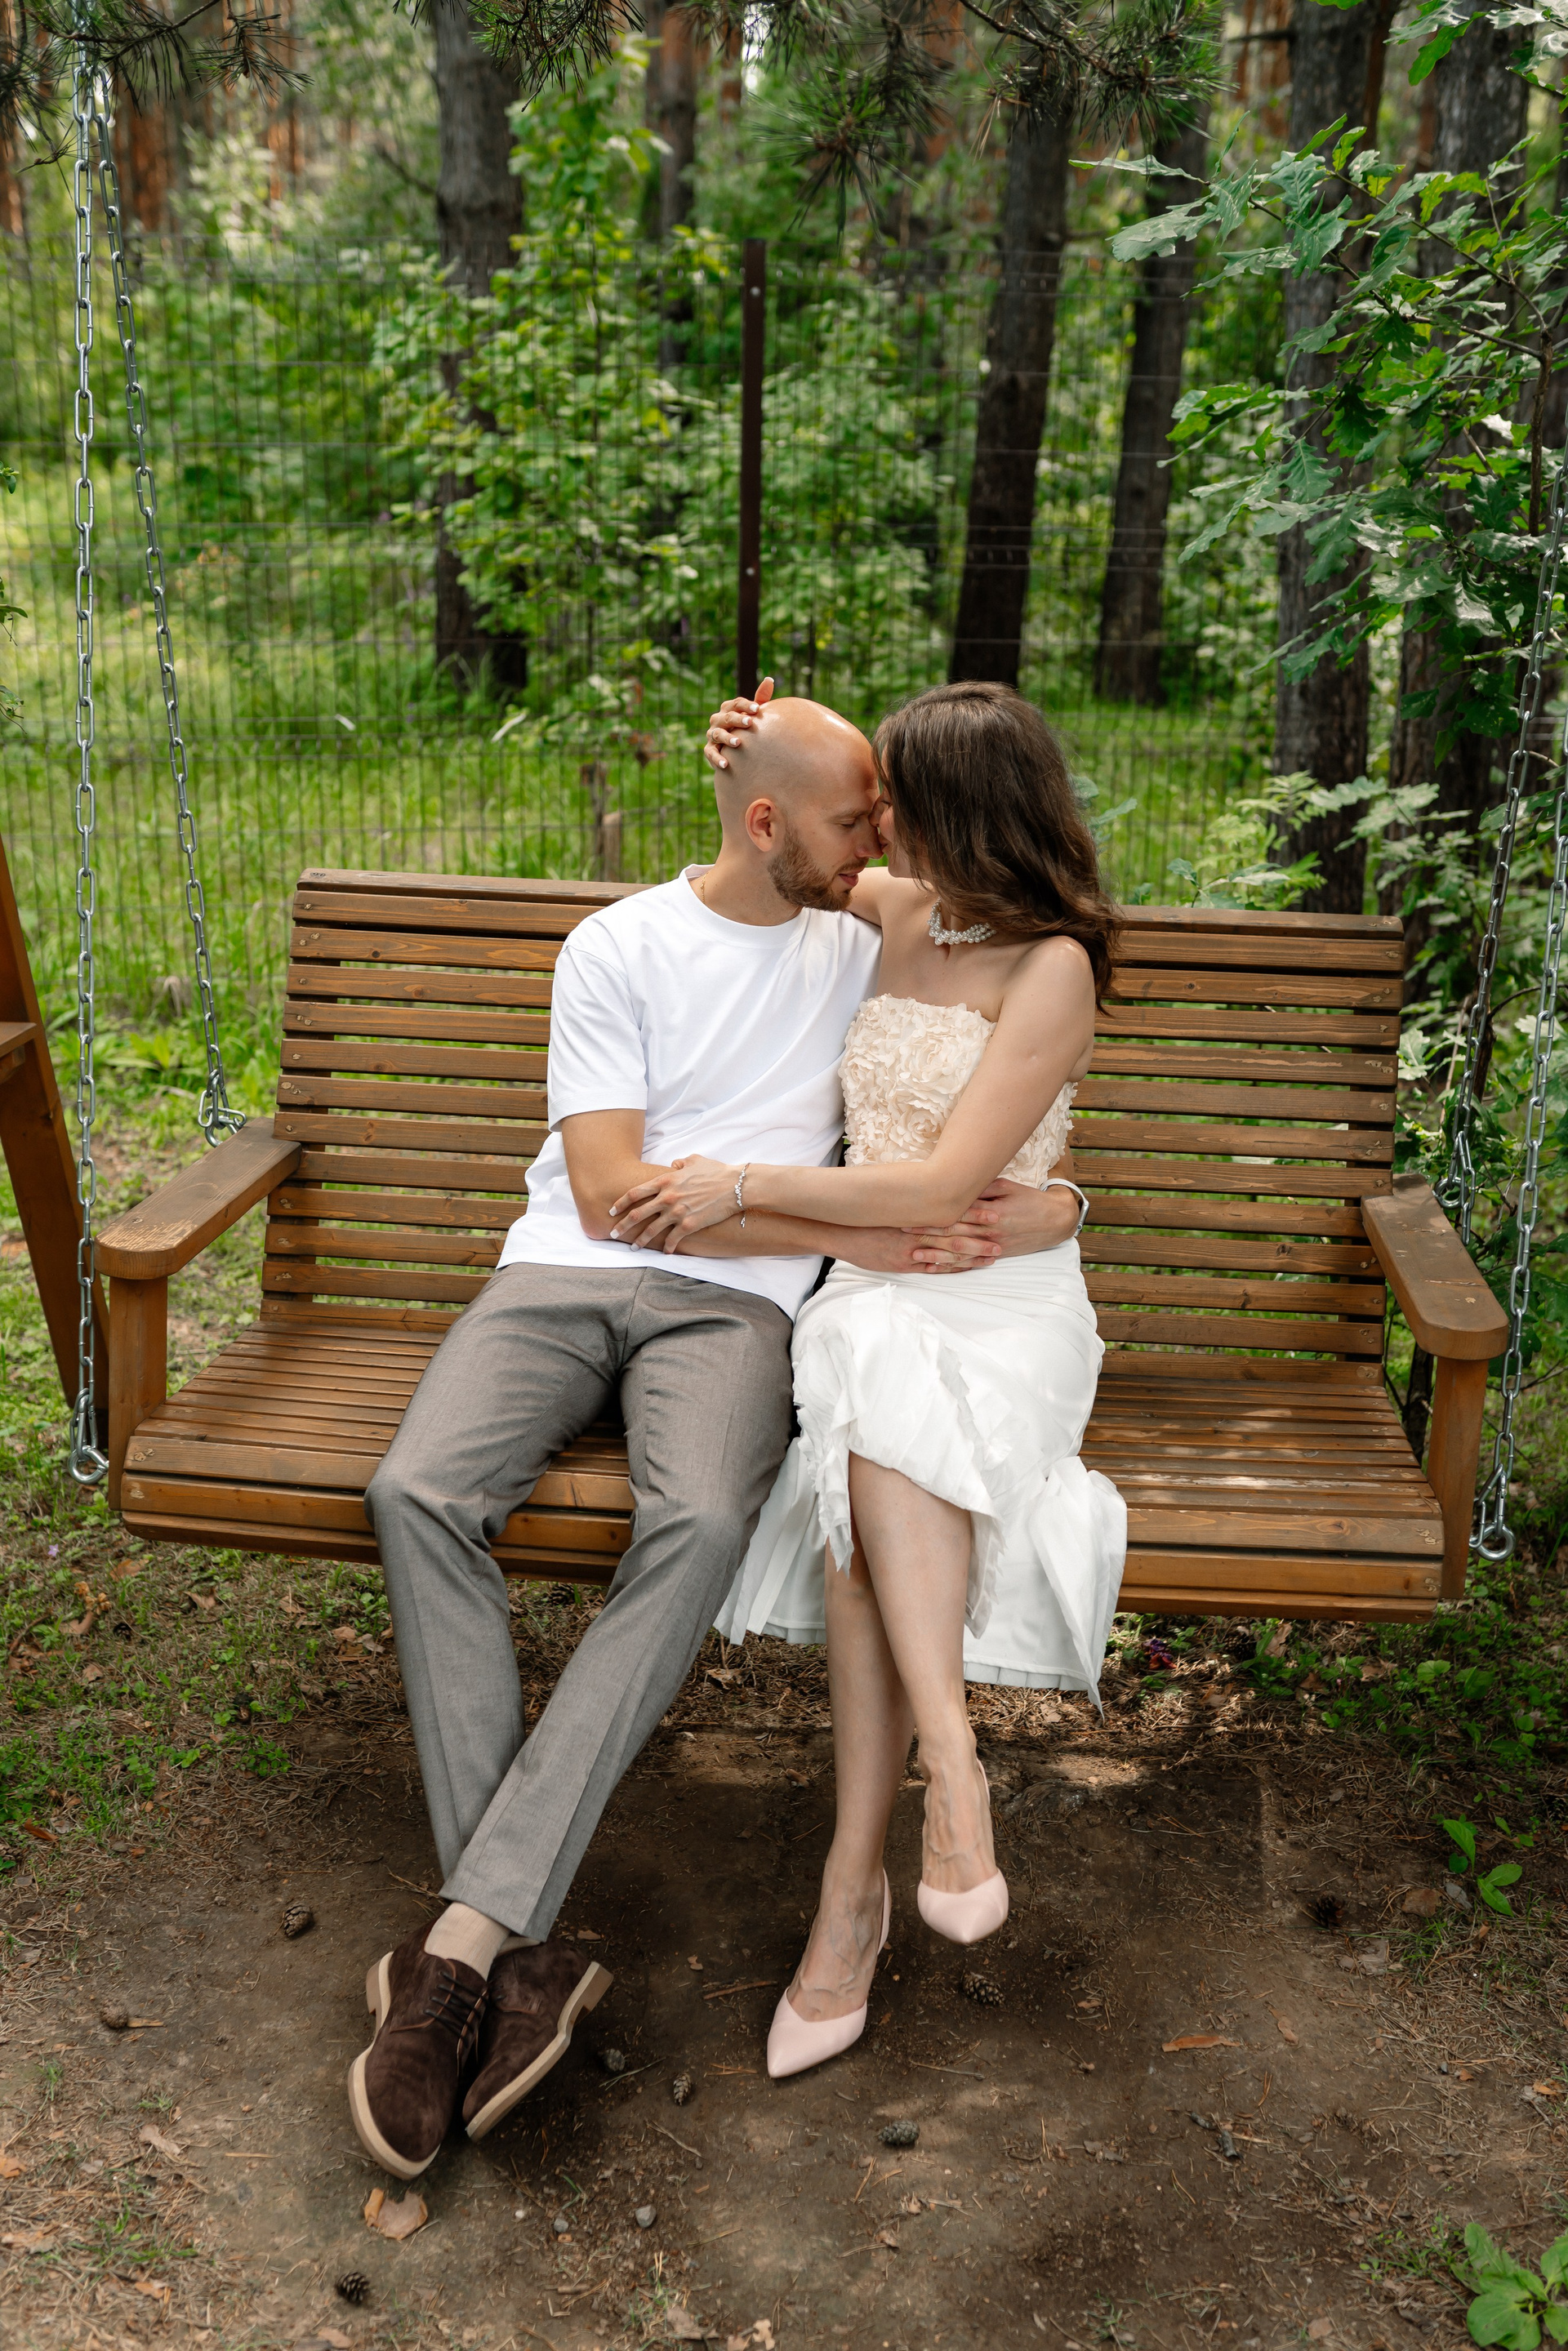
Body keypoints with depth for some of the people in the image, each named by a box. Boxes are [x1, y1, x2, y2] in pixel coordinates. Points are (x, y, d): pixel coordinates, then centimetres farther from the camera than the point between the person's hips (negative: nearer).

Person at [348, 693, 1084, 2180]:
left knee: (701, 1524, -34)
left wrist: (1047, 1202, -8)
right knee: (420, 1495, -29)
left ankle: (467, 1938, -30)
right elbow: (609, 1183, -5)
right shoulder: (616, 947, 5)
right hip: (568, 1268, 0)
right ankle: (524, 1955, -25)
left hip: (731, 1305, 1)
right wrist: (836, 1227, -11)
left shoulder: (864, 957, 14)